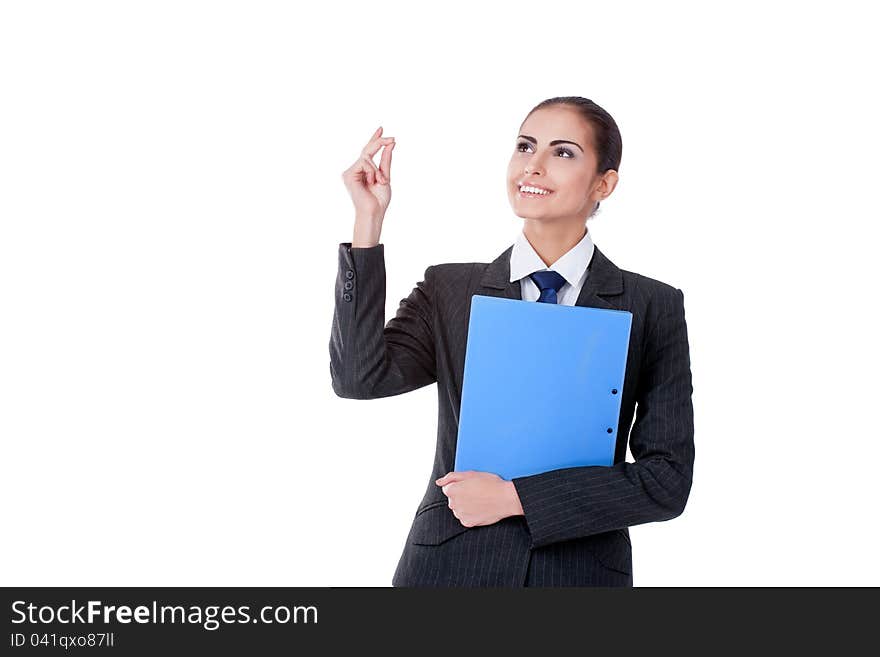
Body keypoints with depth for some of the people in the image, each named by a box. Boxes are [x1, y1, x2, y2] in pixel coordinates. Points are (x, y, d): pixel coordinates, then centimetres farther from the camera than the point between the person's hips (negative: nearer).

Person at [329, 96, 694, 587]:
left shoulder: (653, 307, -4)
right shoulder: (449, 290, 0)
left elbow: (667, 479, -9)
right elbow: (360, 377, -16)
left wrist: (514, 497, -14)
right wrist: (368, 223, -17)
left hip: (583, 568, -1)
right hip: (452, 565, 1)